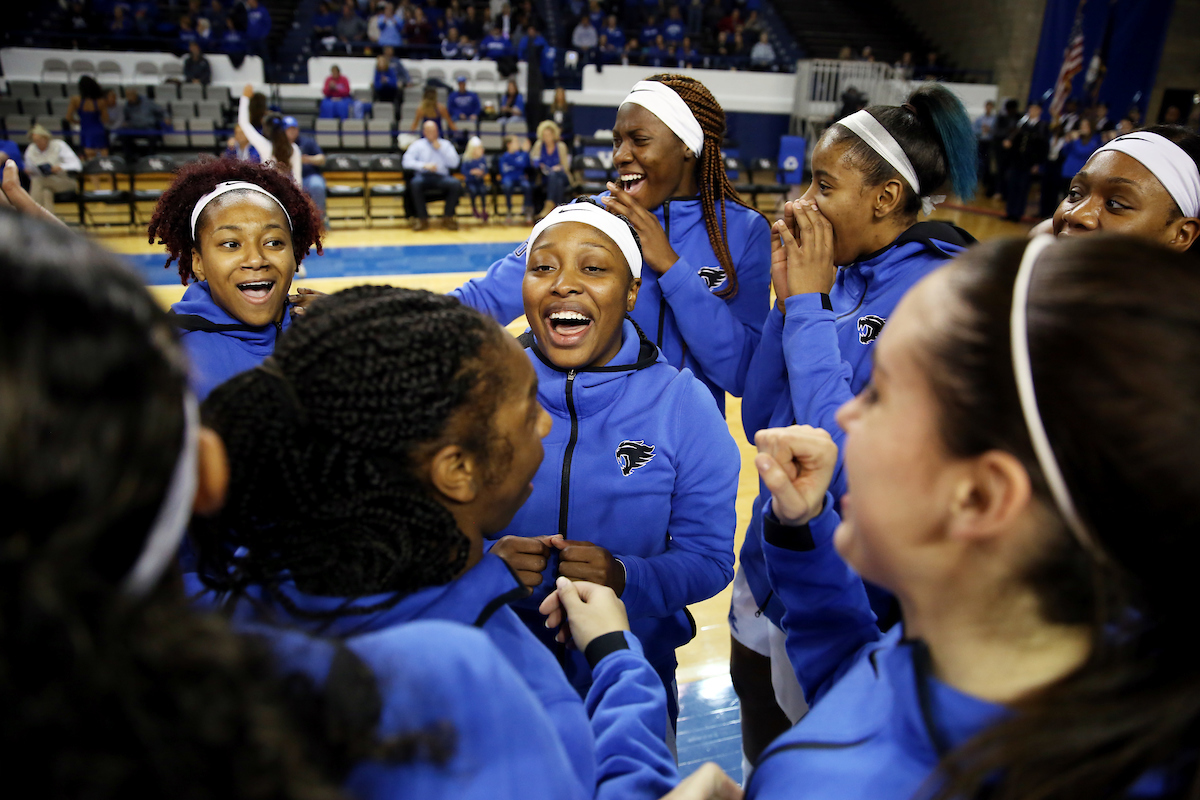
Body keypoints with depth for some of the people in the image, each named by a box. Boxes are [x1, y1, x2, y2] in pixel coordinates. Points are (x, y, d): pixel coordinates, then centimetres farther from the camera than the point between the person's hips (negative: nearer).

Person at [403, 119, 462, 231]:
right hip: (423, 176, -1)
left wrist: (440, 149, 0)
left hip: (441, 177, 1)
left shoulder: (445, 144, 19)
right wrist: (424, 165, -14)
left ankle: (447, 217, -17)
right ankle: (423, 218, -23)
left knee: (455, 184, -32)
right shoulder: (418, 144, 15)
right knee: (415, 183, -37)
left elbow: (454, 163, 5)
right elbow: (406, 162, 0)